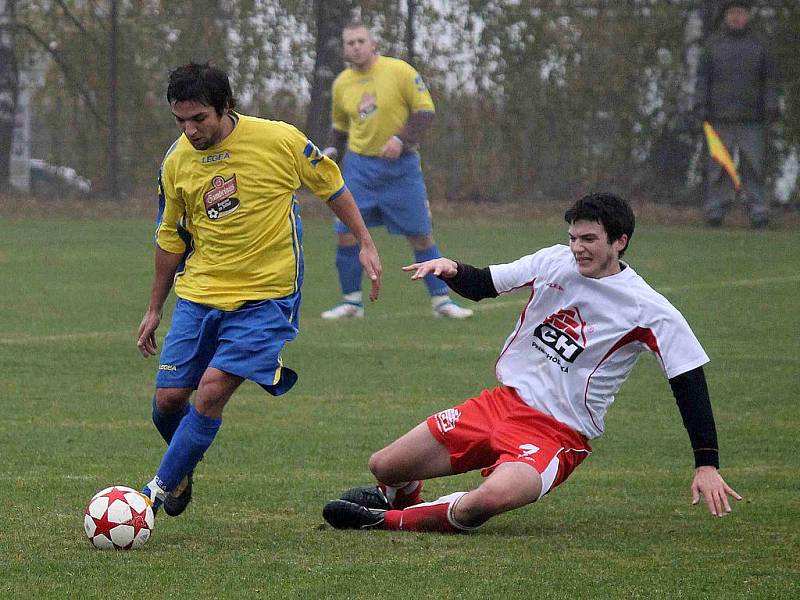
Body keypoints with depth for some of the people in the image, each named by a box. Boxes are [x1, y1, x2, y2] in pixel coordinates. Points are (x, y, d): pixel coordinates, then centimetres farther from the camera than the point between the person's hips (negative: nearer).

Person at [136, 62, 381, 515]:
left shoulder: (279, 139, -11)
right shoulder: (176, 162, 0)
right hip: (198, 293, 4)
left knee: (212, 390, -18)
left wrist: (366, 244, 3)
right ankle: (183, 471, 28)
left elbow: (331, 185, 5)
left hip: (266, 297, -4)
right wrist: (155, 309, 18)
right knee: (169, 398, -3)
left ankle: (162, 488, -7)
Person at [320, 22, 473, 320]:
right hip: (359, 166, 3)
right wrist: (332, 150, 3)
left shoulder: (400, 71, -8)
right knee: (346, 234, -4)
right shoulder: (342, 83, 6)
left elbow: (425, 110, -8)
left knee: (420, 236, 0)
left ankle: (441, 301, 10)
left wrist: (401, 139, -20)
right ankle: (352, 302, 9)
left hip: (401, 165, -3)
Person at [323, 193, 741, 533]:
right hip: (504, 401, 6)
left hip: (557, 435, -5)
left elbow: (689, 383, -10)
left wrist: (707, 464, -15)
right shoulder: (554, 262, 3)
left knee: (491, 498, -38)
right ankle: (404, 495, 41)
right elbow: (480, 286, 12)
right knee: (383, 467, 3)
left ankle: (393, 520, -14)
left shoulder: (650, 313, -11)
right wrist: (449, 269, -12)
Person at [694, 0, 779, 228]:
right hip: (721, 118, 0)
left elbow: (769, 79, 11)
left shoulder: (758, 45, 11)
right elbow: (702, 79, 9)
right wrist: (701, 107, 0)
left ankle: (758, 210, -3)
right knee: (718, 166, -2)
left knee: (753, 165, -4)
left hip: (752, 118, 0)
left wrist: (771, 107, 1)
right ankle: (714, 210, 1)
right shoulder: (713, 45, 10)